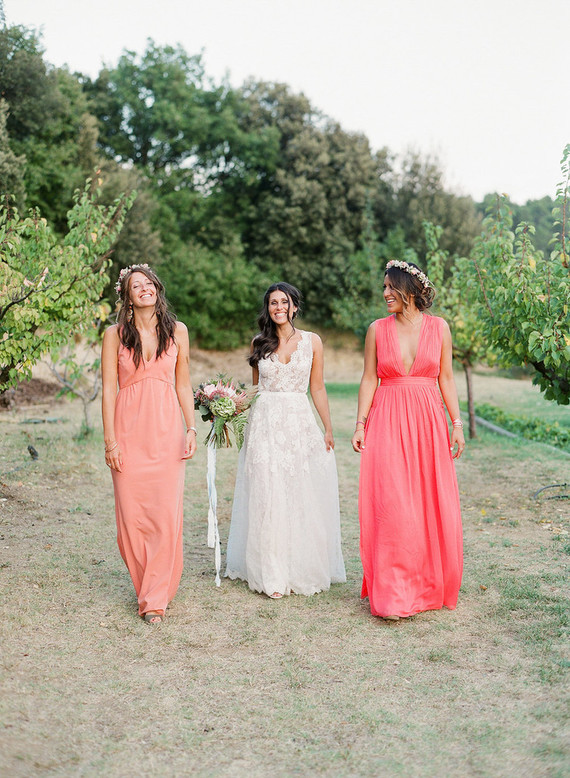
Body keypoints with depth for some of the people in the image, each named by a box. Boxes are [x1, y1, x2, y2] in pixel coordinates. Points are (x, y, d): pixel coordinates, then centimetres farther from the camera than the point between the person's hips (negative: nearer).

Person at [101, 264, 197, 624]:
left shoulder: (177, 331, 8)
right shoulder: (115, 335, 3)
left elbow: (183, 384, 11)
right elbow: (109, 389, 1)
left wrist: (191, 428, 2)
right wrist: (110, 440, -5)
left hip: (167, 429, 1)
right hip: (129, 430, 0)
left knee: (166, 513, -4)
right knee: (131, 513, 2)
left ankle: (156, 597, 7)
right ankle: (146, 585, 23)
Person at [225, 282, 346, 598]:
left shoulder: (311, 341, 5)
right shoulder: (259, 343, 8)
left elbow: (317, 388, 8)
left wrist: (328, 429, 5)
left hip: (300, 423, 0)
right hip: (265, 424, 1)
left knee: (302, 498, 2)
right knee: (267, 498, -1)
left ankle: (303, 569, 16)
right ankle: (272, 574, 8)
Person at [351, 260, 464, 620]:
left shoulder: (438, 327, 5)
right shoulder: (378, 329, 4)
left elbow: (446, 378, 7)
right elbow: (369, 379, 5)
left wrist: (457, 424, 1)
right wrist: (361, 424, -2)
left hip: (428, 422, 1)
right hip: (388, 423, -1)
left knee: (433, 506, 5)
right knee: (389, 506, -5)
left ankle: (429, 586, 22)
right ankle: (393, 594, 3)